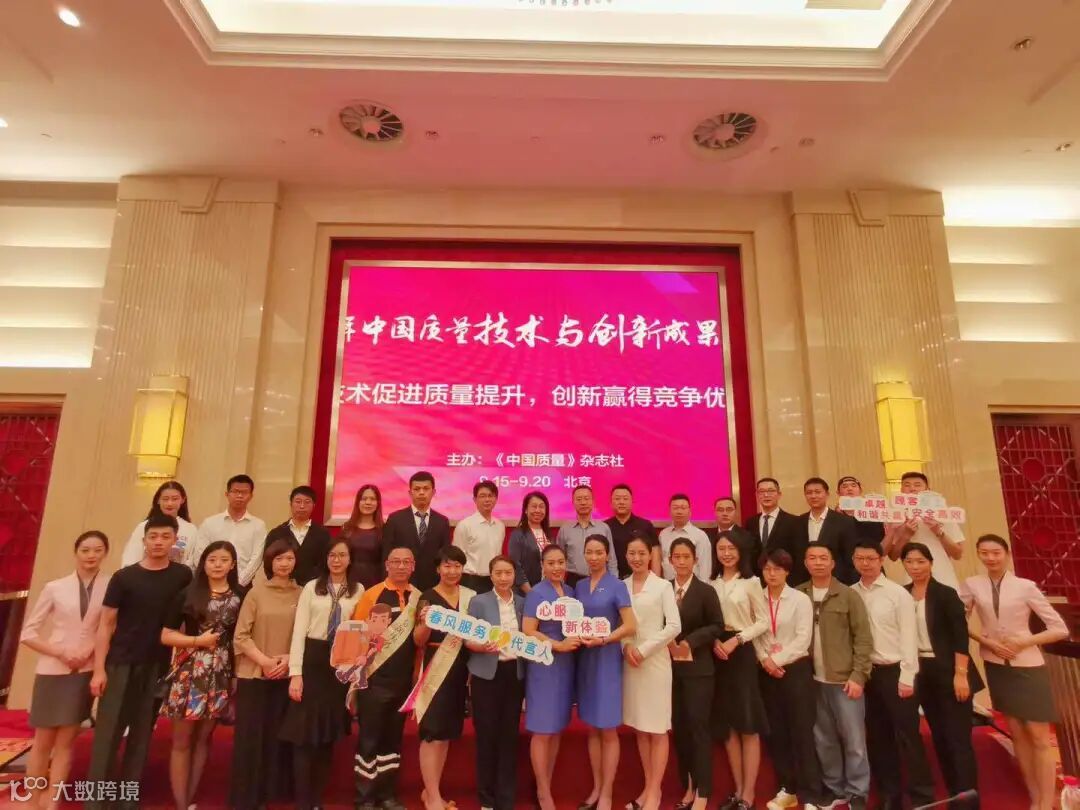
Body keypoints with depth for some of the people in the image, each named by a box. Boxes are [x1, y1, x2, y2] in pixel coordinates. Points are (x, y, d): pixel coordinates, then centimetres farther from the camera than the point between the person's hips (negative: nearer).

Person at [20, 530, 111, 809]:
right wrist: (61, 653, -10)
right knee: (43, 741, 10)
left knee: (65, 741, 7)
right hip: (52, 670, 1)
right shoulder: (55, 587, -2)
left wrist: (91, 651, -16)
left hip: (86, 671, 0)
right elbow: (28, 632, 2)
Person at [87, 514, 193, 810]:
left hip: (158, 667, 2)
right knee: (107, 734, 1)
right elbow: (106, 624, -2)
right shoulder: (124, 577, -4)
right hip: (121, 664, -1)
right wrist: (99, 669, -8)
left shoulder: (183, 577, 0)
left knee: (142, 735, 10)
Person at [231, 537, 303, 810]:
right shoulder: (256, 592, -4)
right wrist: (265, 661, -14)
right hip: (254, 675, -2)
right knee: (250, 737, 3)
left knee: (279, 736, 9)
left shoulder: (301, 594, 0)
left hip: (287, 676, 2)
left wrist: (289, 659, -12)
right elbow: (240, 636, -5)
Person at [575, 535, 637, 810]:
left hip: (607, 659, -4)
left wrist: (601, 640, -21)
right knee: (592, 728, 13)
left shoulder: (617, 585, -8)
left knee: (608, 730, 4)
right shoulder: (580, 586, 6)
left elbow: (630, 626, -13)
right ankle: (596, 787, 26)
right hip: (584, 659, 5)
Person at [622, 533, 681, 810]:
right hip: (629, 661, 3)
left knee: (658, 730, 3)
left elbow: (674, 626, -10)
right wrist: (626, 646, -11)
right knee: (640, 728, 11)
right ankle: (648, 787, 24)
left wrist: (644, 649, -13)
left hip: (655, 661, -3)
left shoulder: (662, 586, -5)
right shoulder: (621, 586, 5)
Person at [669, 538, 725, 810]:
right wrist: (667, 643, -10)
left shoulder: (706, 591, -5)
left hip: (697, 668, -3)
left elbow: (717, 626, -6)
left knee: (698, 727, -1)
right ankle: (687, 788, 23)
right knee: (679, 728, 10)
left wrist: (690, 642, -14)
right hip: (671, 668, 3)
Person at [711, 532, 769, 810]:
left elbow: (763, 621, -5)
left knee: (748, 726, 0)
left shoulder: (751, 582, -3)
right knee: (727, 726, 10)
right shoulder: (712, 584, 6)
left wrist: (736, 640, -14)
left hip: (742, 652, -4)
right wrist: (714, 641, -10)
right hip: (717, 653, 4)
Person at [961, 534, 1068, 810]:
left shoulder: (1025, 586, -12)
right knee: (1018, 735, 14)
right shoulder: (972, 585, -6)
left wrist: (1025, 642, -17)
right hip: (996, 666, 2)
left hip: (1028, 666, -2)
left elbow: (1060, 629, -7)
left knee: (1039, 738, 2)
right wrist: (986, 640, -12)